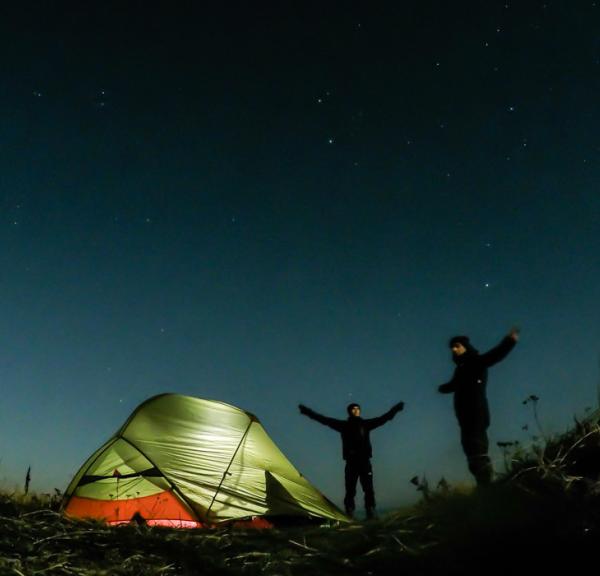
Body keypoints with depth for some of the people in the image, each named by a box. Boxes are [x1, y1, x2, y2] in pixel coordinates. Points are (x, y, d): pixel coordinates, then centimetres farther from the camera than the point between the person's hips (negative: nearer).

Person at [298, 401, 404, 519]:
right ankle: (349, 515, 2)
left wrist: (396, 409, 4)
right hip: (351, 462, 0)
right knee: (350, 490, -1)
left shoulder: (366, 424, 10)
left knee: (369, 489, -4)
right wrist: (307, 411, -1)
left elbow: (384, 418, 11)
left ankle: (371, 514, -2)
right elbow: (325, 420, 4)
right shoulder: (344, 425, 8)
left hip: (364, 461, 0)